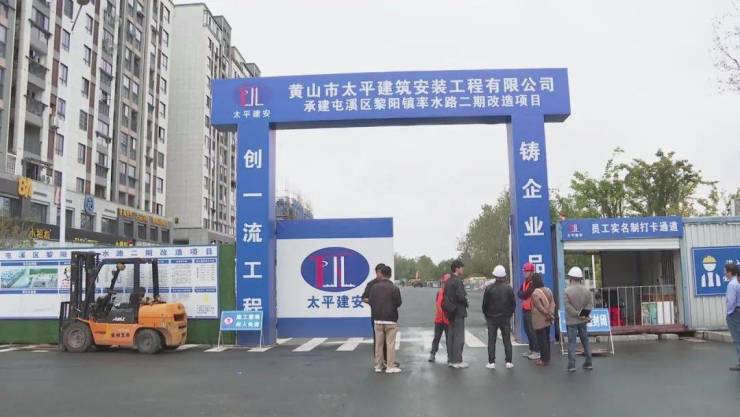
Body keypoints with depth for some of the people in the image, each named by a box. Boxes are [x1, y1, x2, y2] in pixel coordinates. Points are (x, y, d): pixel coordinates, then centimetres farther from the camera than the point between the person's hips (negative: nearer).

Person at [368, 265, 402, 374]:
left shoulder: (374, 287, -1)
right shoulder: (394, 288, -12)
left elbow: (371, 302, 3)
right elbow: (398, 303, -5)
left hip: (377, 319, 4)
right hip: (390, 319, -4)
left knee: (378, 343, 10)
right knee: (390, 343, 1)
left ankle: (378, 366, 15)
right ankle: (390, 367, 2)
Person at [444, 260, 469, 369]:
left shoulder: (449, 281, 12)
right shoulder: (458, 281, -17)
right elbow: (461, 296, -23)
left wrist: (448, 308, 14)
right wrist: (466, 302, -5)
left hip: (451, 312, 9)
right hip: (458, 312, -9)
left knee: (451, 336, 13)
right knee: (459, 337, -4)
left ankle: (452, 360, 19)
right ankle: (457, 361, -1)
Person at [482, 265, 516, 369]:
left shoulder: (489, 288, -9)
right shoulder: (509, 288, -4)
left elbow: (485, 304, -4)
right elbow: (513, 304, 1)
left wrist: (486, 315, 10)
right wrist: (509, 314, 14)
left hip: (492, 318, -1)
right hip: (505, 318, 1)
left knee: (491, 340, 4)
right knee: (507, 340, 9)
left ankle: (491, 362, 3)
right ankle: (508, 362, 8)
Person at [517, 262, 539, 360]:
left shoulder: (533, 283, -16)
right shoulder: (525, 282, 15)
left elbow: (525, 294, -21)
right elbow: (519, 293, 6)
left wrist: (522, 294, -2)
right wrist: (524, 295, -12)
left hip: (531, 310, -9)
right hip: (525, 309, 9)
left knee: (532, 330, -7)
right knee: (527, 330, 15)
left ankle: (537, 351, -1)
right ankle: (531, 349, 24)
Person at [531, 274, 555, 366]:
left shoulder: (535, 293, -18)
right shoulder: (548, 290, 6)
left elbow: (540, 308, -18)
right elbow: (552, 303, 1)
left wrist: (549, 315, -7)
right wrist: (551, 314, -5)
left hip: (539, 321, -8)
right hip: (547, 320, 8)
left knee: (541, 340, -1)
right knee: (547, 338, 17)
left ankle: (544, 360, 4)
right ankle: (547, 358, 25)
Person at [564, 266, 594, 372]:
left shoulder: (567, 290, -15)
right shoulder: (586, 290, -1)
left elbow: (568, 306, -18)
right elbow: (590, 304, -3)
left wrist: (578, 314, -12)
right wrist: (584, 315, -5)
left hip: (571, 321, -4)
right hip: (583, 320, 4)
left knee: (571, 343, 1)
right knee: (585, 341, 16)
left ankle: (571, 365, 0)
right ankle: (589, 363, 23)